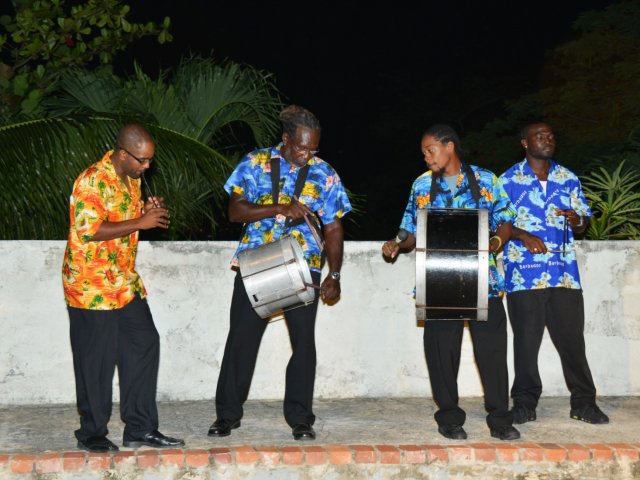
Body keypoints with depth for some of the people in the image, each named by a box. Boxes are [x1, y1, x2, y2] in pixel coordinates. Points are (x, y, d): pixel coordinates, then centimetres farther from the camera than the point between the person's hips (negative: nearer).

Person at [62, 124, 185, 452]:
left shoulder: (132, 179, 10)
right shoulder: (93, 181, -17)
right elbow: (89, 230, -24)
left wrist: (148, 212, 1)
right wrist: (140, 223, -22)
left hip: (125, 283, 9)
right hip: (92, 286, -9)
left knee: (144, 346, 7)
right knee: (97, 360, -1)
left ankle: (140, 428, 15)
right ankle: (91, 434, 13)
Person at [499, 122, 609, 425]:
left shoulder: (568, 179, 13)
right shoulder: (509, 180, 4)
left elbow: (583, 223, 15)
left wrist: (576, 220, -9)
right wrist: (523, 236, -15)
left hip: (564, 271, 2)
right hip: (524, 272, -2)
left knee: (572, 337, 1)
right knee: (526, 339, 2)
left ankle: (584, 403, 10)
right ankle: (525, 403, 13)